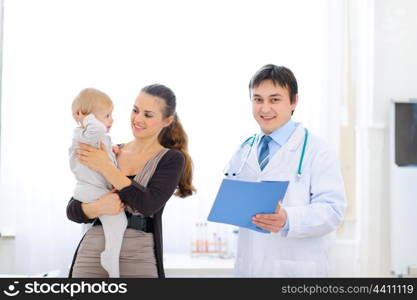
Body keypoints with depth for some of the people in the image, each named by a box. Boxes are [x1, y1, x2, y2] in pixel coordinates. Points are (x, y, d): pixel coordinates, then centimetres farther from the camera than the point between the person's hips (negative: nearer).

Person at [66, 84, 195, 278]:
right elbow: (72, 211, 5)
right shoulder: (110, 153, 9)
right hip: (92, 253, 3)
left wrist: (105, 167, -13)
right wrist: (98, 207, -16)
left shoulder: (172, 159, 1)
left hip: (139, 257, -2)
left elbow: (149, 204, -14)